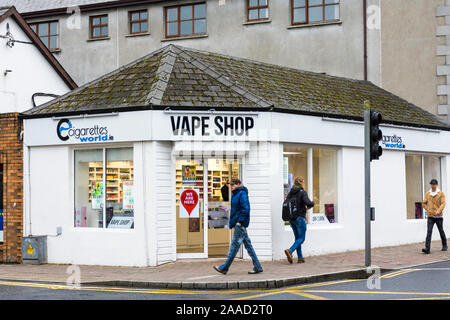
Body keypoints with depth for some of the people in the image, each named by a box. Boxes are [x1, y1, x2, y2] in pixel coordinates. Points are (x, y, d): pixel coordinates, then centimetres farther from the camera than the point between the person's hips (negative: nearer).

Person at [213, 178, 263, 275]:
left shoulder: (242, 194, -12)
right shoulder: (235, 194, 17)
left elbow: (245, 209, -18)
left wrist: (239, 221, -20)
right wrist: (232, 221, 16)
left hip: (241, 223, -10)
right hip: (238, 223, 10)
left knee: (235, 245, -5)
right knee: (248, 244, 9)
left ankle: (224, 268, -3)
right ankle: (257, 267, 11)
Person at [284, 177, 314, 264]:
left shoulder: (290, 193, 6)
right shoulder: (302, 192, -11)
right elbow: (308, 203, -23)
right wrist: (311, 204, -3)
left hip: (291, 218, 6)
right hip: (299, 218, -6)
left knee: (297, 238, 14)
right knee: (301, 238, -1)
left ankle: (300, 258, 13)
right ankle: (290, 250, -22)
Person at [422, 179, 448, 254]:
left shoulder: (441, 193, -1)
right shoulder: (427, 194, 8)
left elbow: (443, 203, -10)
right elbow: (424, 203, 14)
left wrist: (438, 211, -24)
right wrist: (428, 210, -1)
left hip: (439, 216, -2)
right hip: (430, 216, 2)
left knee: (441, 231, 11)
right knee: (429, 232, -10)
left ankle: (444, 246, 31)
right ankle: (427, 248, -17)